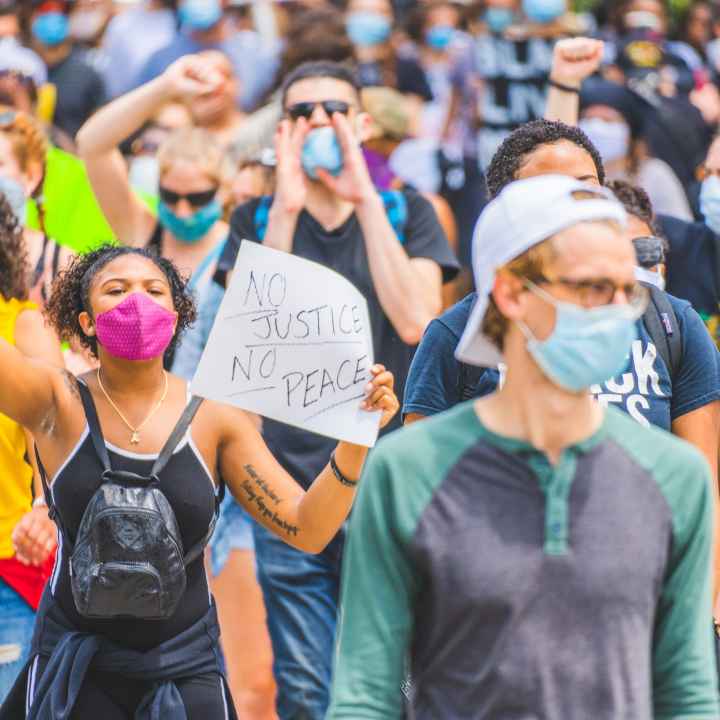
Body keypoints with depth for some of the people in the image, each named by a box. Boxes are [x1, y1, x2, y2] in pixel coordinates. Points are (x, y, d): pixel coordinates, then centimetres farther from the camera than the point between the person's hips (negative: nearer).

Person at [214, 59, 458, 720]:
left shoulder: (406, 213, 8)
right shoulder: (258, 220, 9)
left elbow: (417, 320, -9)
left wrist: (365, 199, -10)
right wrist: (288, 207, -12)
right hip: (290, 480, 0)